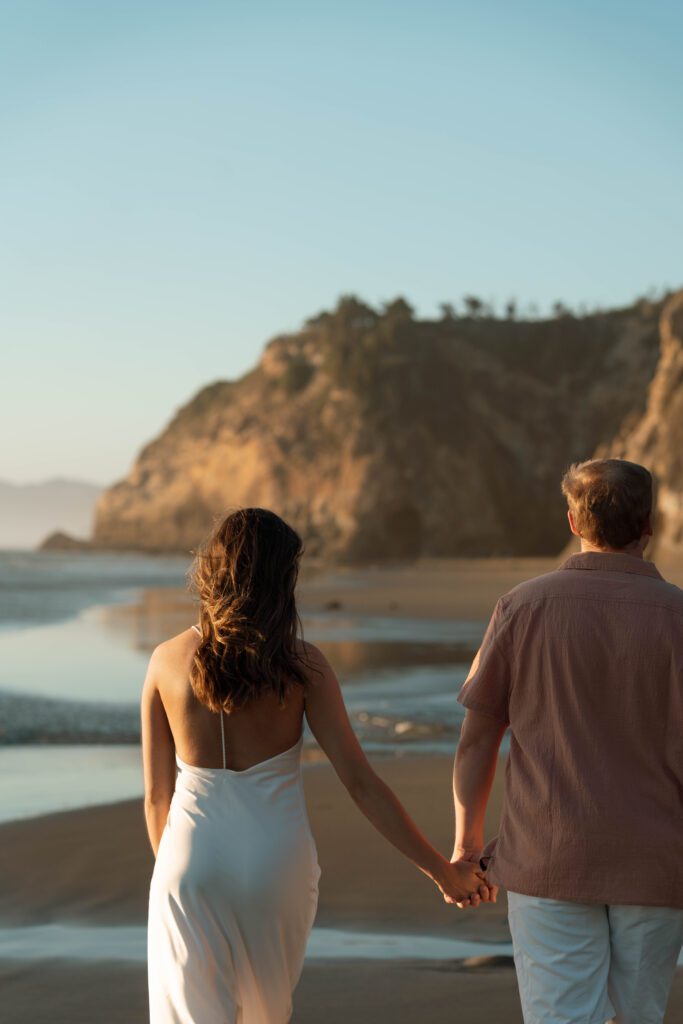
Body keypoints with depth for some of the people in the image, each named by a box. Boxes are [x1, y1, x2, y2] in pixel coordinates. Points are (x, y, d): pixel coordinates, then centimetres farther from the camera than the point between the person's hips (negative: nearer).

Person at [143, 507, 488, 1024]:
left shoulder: (167, 662, -4)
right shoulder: (300, 664, -8)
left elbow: (157, 795, 2)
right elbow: (361, 783, -9)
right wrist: (443, 870, -2)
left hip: (192, 861, 0)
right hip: (278, 860, 0)